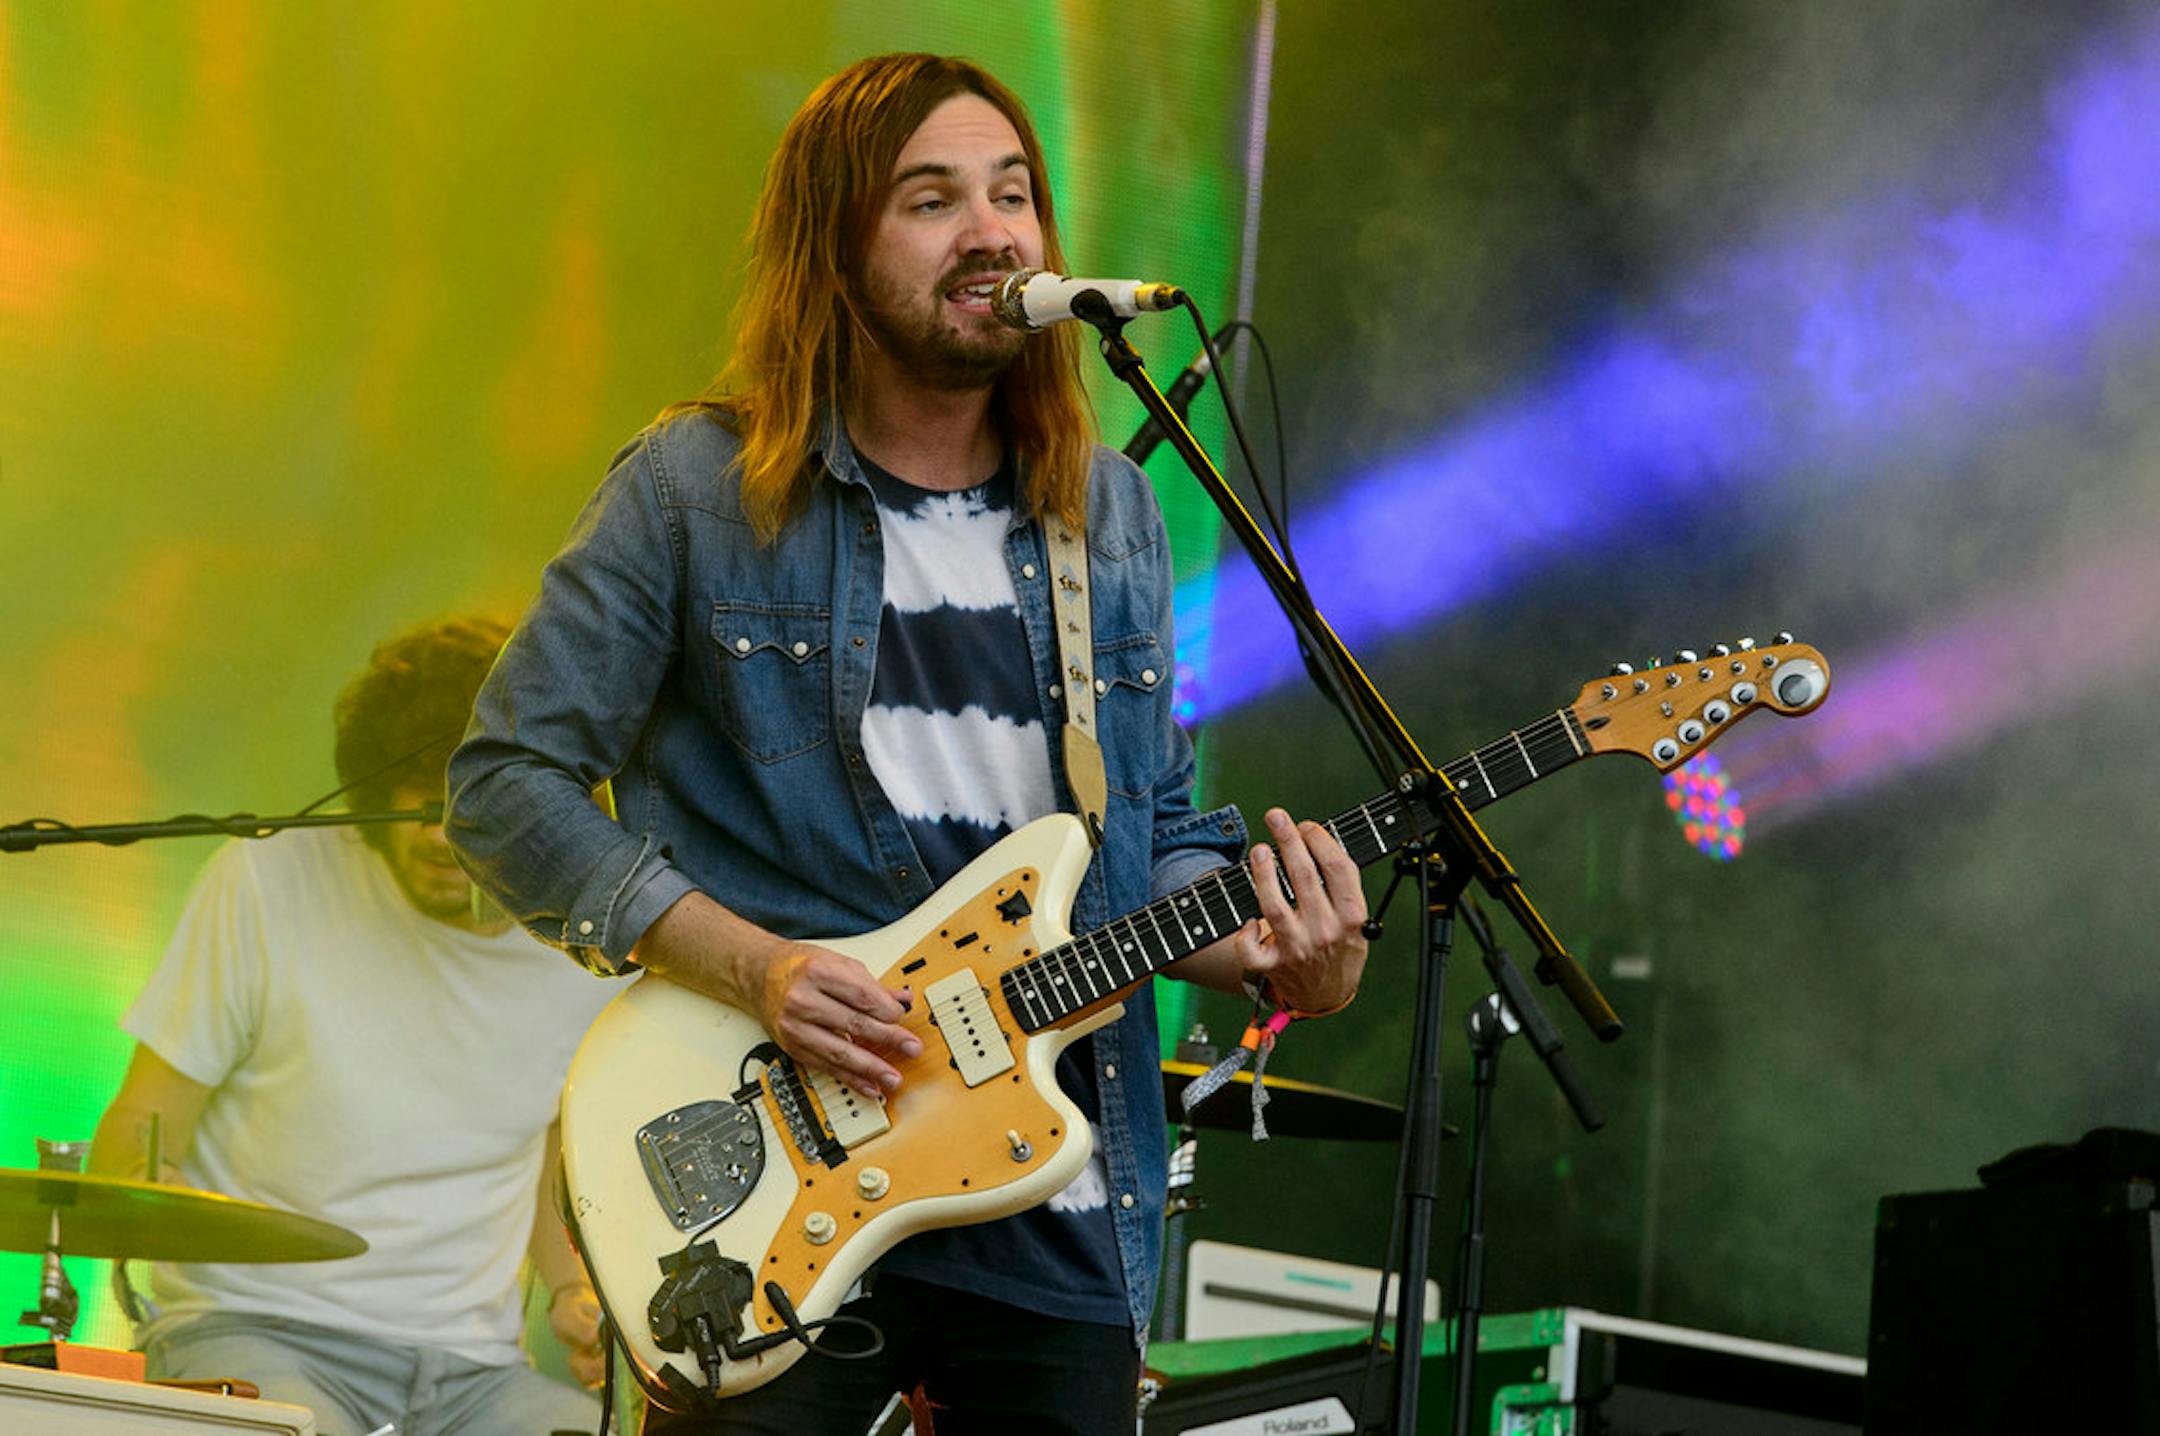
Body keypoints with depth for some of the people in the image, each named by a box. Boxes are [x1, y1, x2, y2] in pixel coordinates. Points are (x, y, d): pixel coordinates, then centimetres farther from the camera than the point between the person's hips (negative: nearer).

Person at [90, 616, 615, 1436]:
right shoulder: (271, 883, -6)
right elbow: (132, 1141, -1)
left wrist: (574, 1290, 6)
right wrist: (164, 1200, -24)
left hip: (470, 1366, 4)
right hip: (251, 1330, -4)